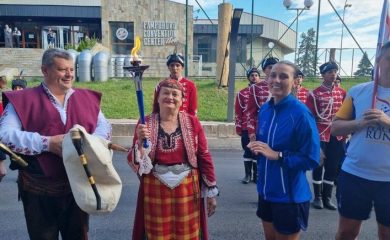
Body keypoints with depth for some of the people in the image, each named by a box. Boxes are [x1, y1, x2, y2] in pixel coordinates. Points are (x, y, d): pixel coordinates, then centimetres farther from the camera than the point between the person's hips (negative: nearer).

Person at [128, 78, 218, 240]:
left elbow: (204, 157, 0)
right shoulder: (145, 124, -3)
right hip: (155, 191, 0)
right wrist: (140, 141, -23)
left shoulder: (192, 122, -3)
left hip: (187, 191, 0)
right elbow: (135, 163, -4)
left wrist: (211, 192, 2)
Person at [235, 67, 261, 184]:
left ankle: (256, 174, 19)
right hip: (246, 128, 0)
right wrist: (238, 127, 1)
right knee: (248, 152, 8)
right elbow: (238, 112, 4)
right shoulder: (241, 93, 3)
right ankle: (248, 174, 20)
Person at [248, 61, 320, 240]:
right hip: (266, 191, 6)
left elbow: (312, 159, -17)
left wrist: (277, 155, -24)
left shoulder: (301, 113, -19)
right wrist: (256, 147, -7)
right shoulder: (264, 109, 1)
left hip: (291, 196, -6)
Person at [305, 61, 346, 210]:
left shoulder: (342, 93, 7)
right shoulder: (314, 94, -5)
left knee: (332, 168, 9)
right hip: (320, 136, -4)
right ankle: (318, 197, 19)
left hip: (337, 137, 4)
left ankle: (327, 197, 22)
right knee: (319, 166, 6)